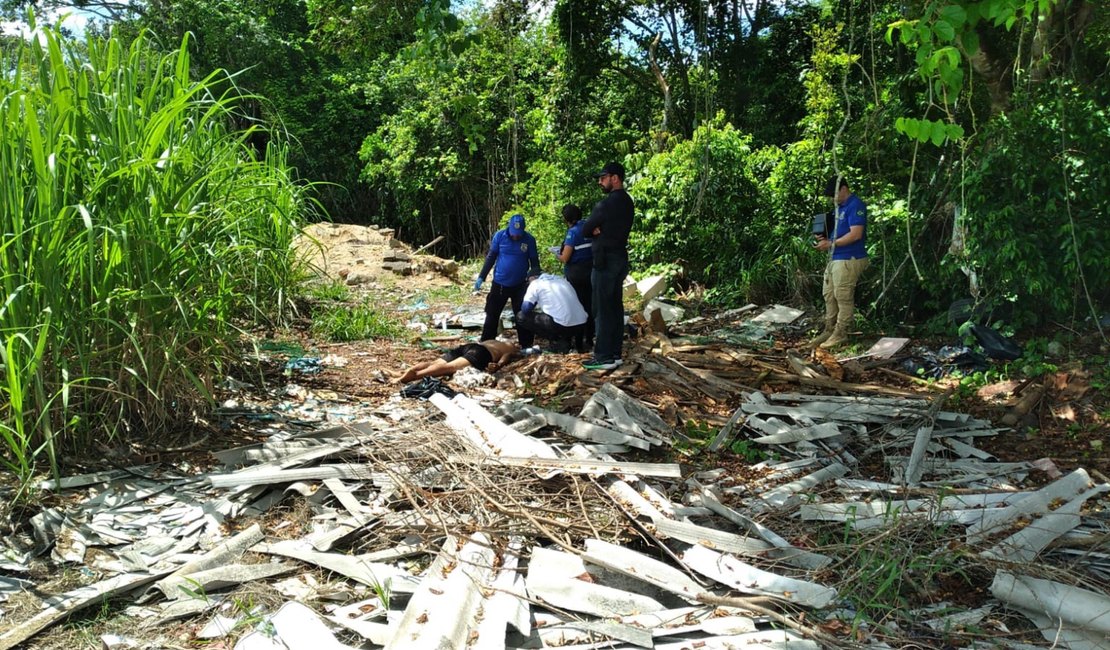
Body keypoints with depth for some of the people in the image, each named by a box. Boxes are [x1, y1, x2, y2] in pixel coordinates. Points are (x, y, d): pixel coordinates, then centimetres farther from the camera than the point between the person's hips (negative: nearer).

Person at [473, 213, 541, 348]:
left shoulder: (529, 239, -8)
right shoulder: (499, 236, -9)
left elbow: (534, 262, -2)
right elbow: (490, 258, 0)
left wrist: (533, 275, -20)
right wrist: (481, 277, -3)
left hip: (520, 285, 0)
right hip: (499, 284, 0)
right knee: (492, 315, 8)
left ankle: (526, 347, 16)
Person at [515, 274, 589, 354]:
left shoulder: (535, 284, 6)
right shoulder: (562, 279, 23)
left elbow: (525, 309, 1)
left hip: (561, 326, -6)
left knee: (521, 317, 10)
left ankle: (557, 342, 3)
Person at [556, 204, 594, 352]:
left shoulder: (573, 232, -15)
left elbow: (565, 258, -18)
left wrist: (558, 255, 4)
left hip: (576, 274, -6)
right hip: (590, 272, 7)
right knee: (589, 306, 13)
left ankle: (578, 343, 4)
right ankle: (589, 340, 20)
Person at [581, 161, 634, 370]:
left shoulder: (608, 203, -17)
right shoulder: (626, 202, 13)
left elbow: (585, 229, -10)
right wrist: (599, 229, -4)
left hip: (606, 261, -9)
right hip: (619, 258, 9)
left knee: (602, 309, -6)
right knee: (615, 307, 10)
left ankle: (604, 357, -4)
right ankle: (615, 354, 15)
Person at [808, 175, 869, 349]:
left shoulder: (855, 206, -14)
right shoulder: (841, 207, 16)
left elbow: (855, 234, -22)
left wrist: (830, 243, -18)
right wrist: (825, 237, 6)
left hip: (848, 260, -10)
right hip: (834, 258, 10)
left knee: (843, 297, -2)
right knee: (829, 296, 13)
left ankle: (840, 333, 5)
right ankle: (830, 330, 22)